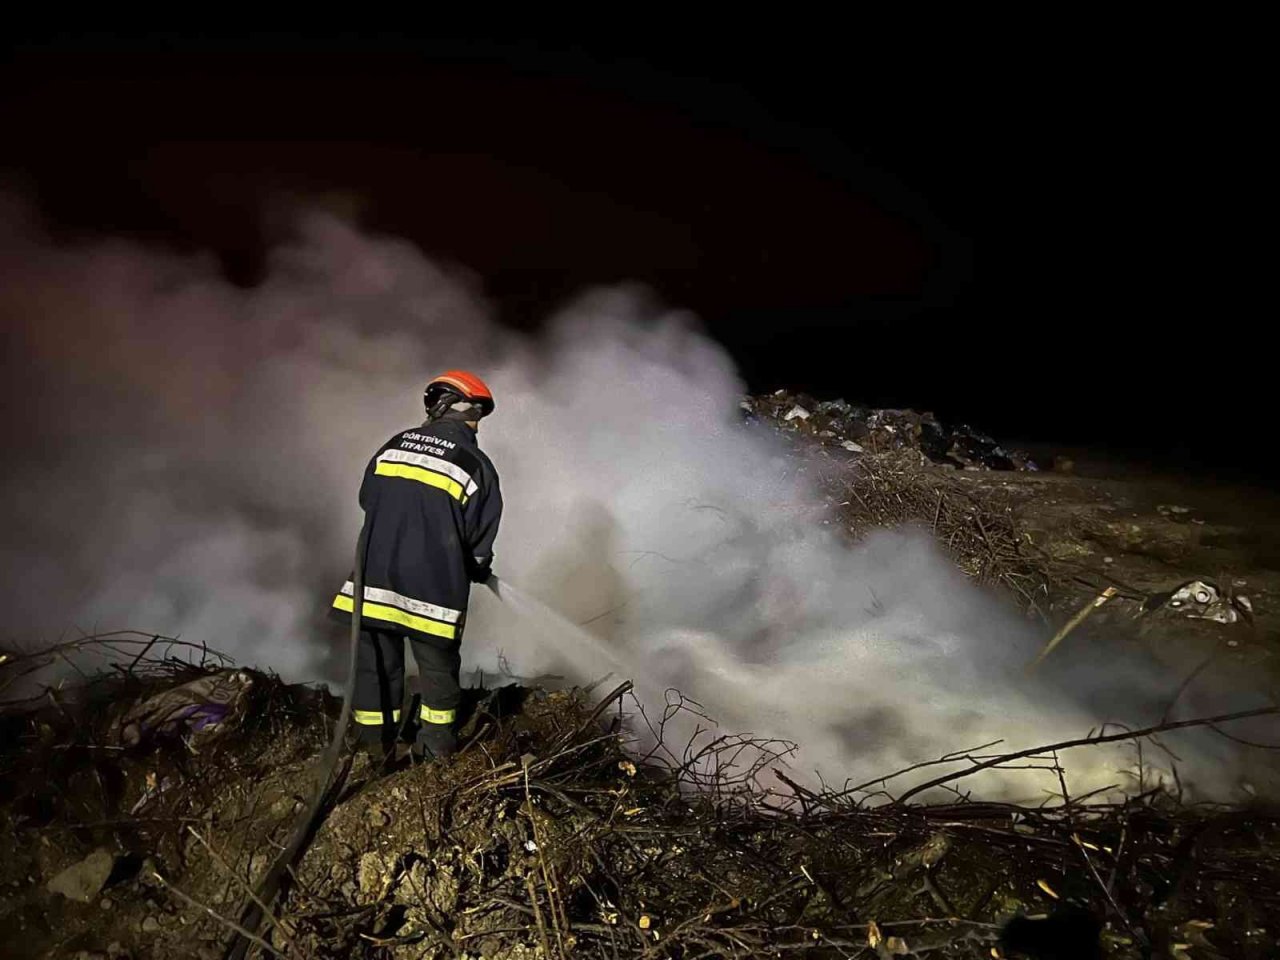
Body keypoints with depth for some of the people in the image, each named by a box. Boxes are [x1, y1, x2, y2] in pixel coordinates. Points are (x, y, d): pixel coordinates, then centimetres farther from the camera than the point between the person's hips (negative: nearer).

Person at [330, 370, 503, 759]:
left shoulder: (394, 445, 5)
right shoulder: (477, 465, -7)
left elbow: (366, 500, 14)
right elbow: (479, 539, -4)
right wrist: (479, 569, 17)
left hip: (375, 582, 3)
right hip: (434, 591, -3)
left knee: (376, 664, 15)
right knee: (439, 668, 16)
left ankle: (374, 742, 26)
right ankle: (436, 742, 26)